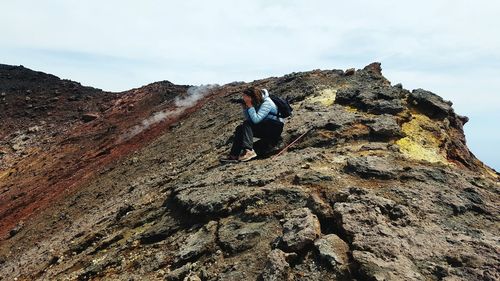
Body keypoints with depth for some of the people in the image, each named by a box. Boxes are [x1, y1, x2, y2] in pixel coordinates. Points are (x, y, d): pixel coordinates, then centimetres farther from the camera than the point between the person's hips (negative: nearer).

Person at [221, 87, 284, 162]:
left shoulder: (266, 103, -19)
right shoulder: (256, 103, 4)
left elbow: (256, 120, -29)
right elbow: (248, 119, 4)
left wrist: (250, 106, -23)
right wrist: (245, 108, -9)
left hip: (274, 130, -8)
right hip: (264, 130, 8)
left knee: (247, 124, -23)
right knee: (239, 129, -4)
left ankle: (248, 150, -36)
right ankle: (234, 155, -14)